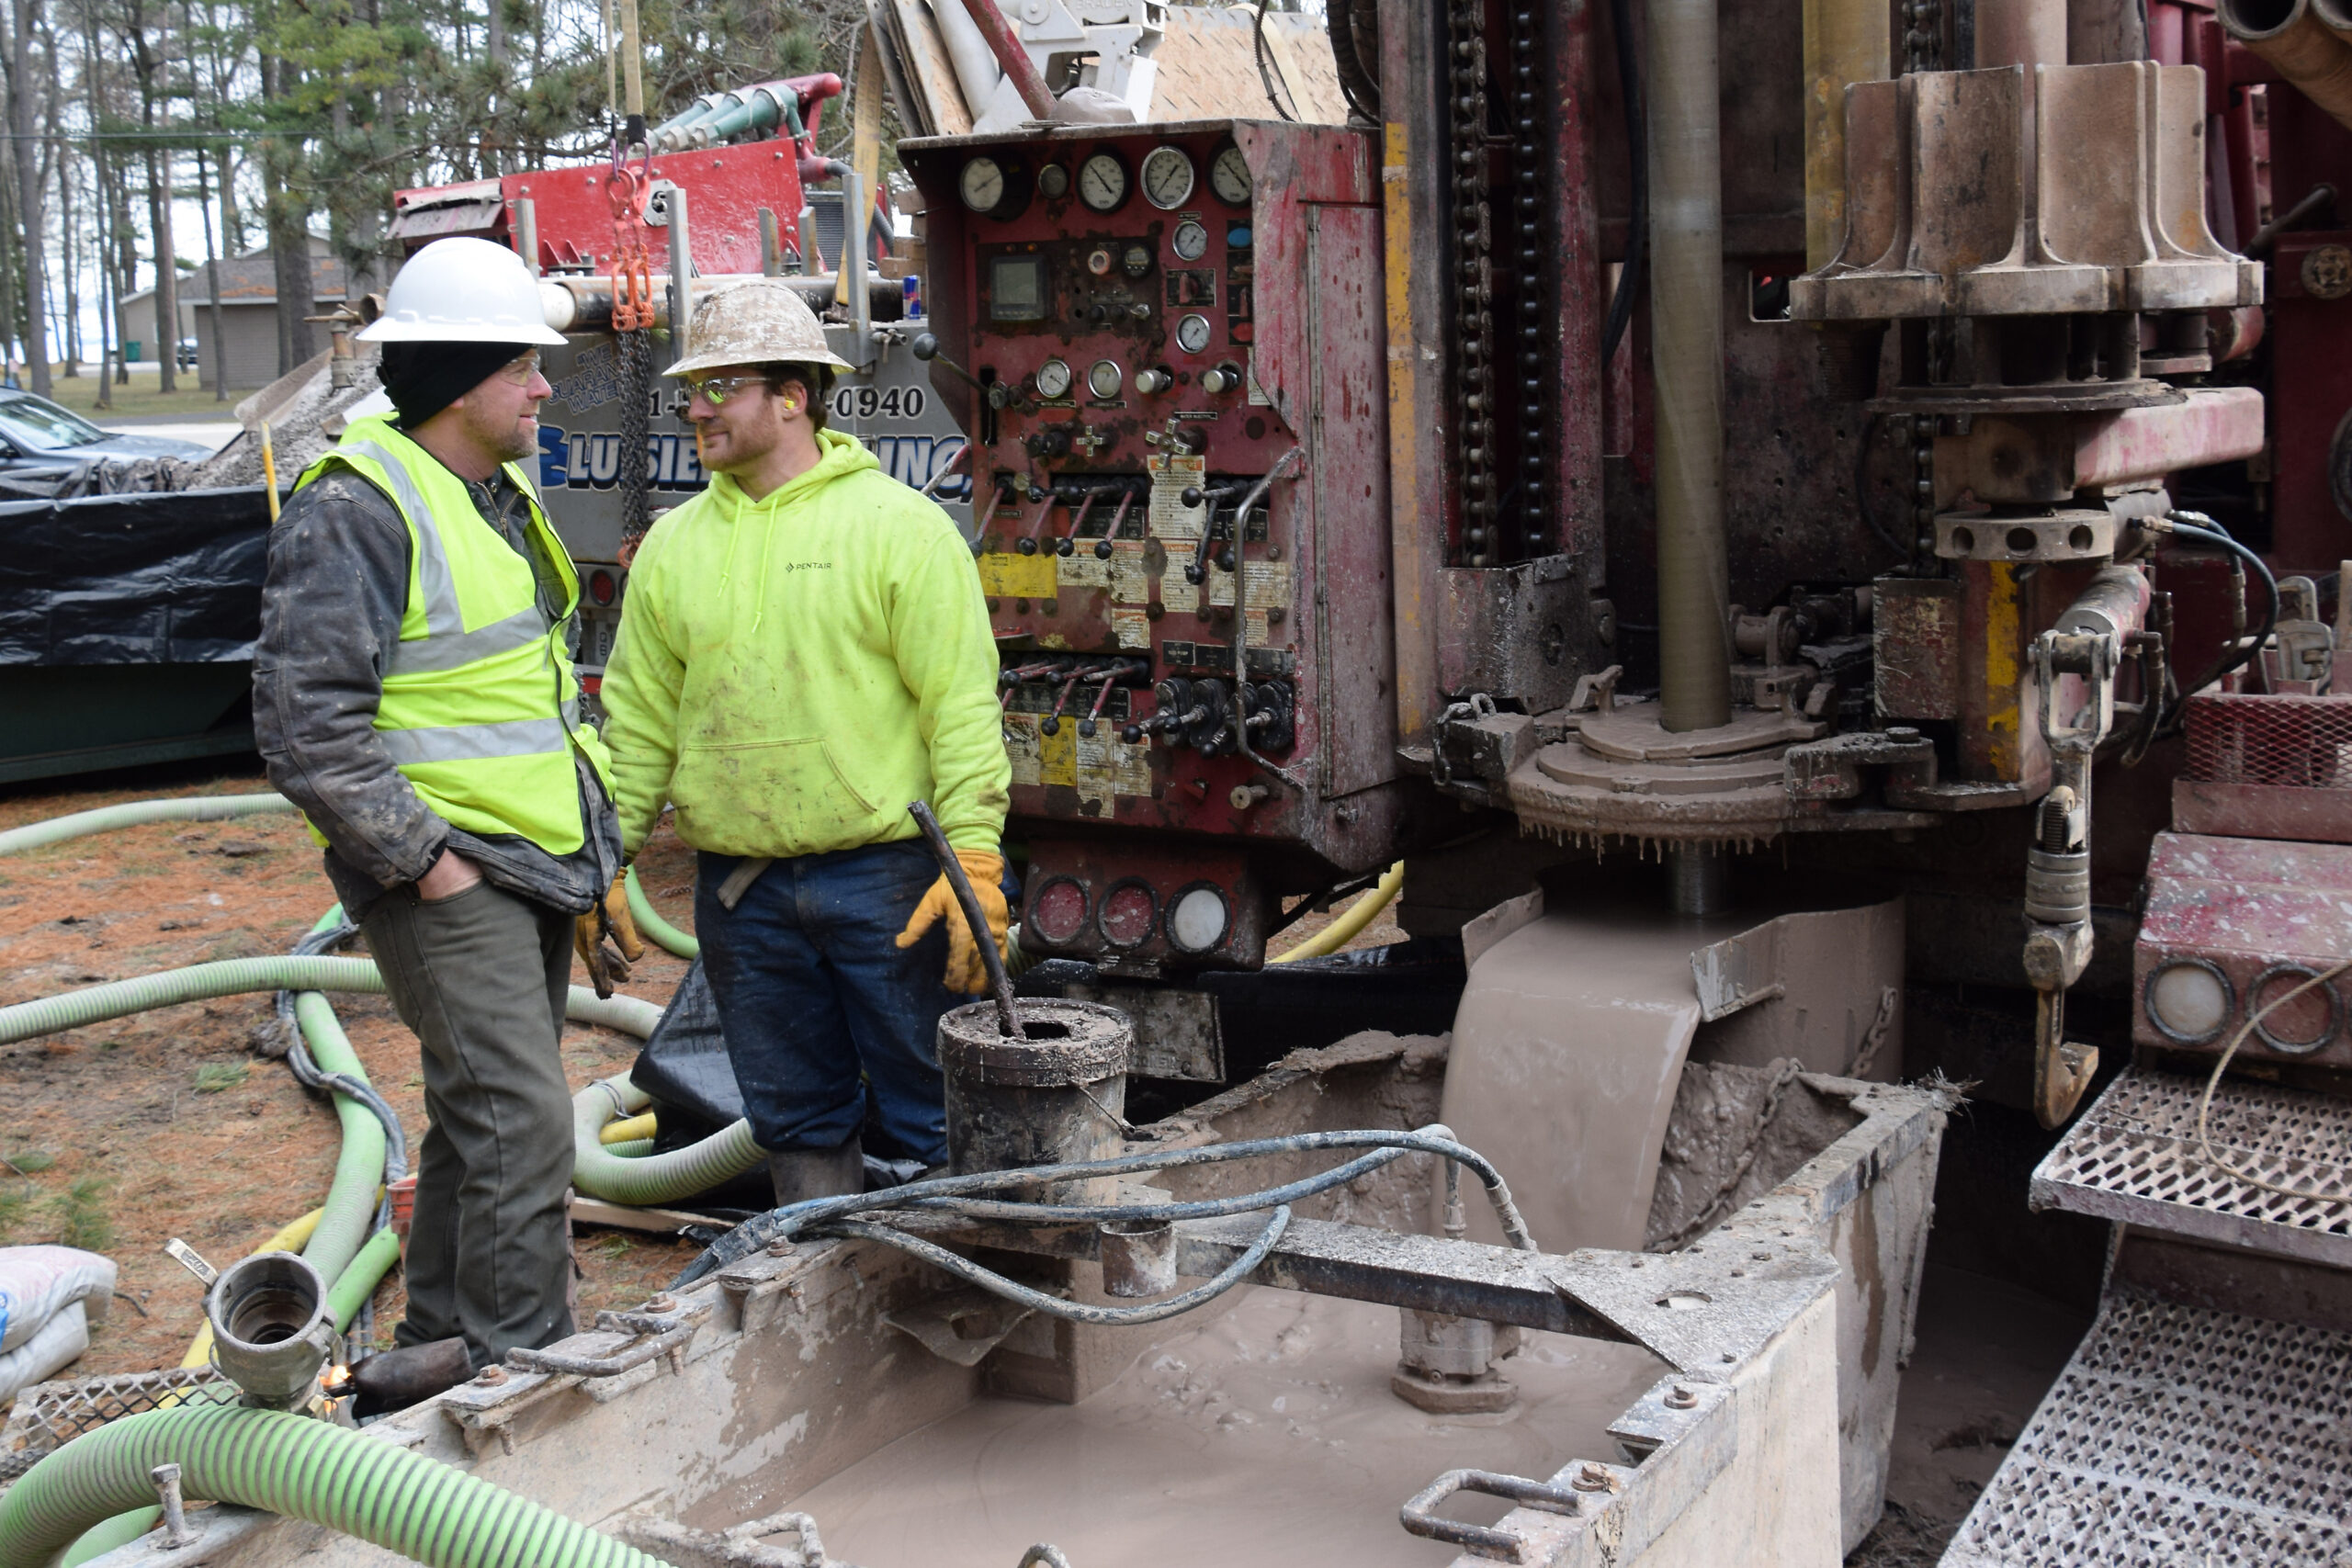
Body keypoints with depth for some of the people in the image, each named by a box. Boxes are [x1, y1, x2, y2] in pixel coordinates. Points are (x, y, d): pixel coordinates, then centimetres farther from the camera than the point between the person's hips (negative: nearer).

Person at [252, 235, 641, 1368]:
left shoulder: (500, 497, 16)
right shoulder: (356, 511, -15)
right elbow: (306, 728, -20)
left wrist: (590, 859, 19)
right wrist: (427, 861, -19)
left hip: (533, 870, 9)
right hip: (444, 873, -9)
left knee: (478, 1121, 17)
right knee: (523, 1124, -13)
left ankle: (441, 1347, 30)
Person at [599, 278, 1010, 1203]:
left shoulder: (897, 526, -5)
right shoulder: (673, 545, 10)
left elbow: (961, 705, -10)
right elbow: (638, 718, 13)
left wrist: (974, 863, -16)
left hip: (885, 876, -4)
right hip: (740, 892, 5)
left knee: (926, 1115, 3)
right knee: (795, 1120, 15)